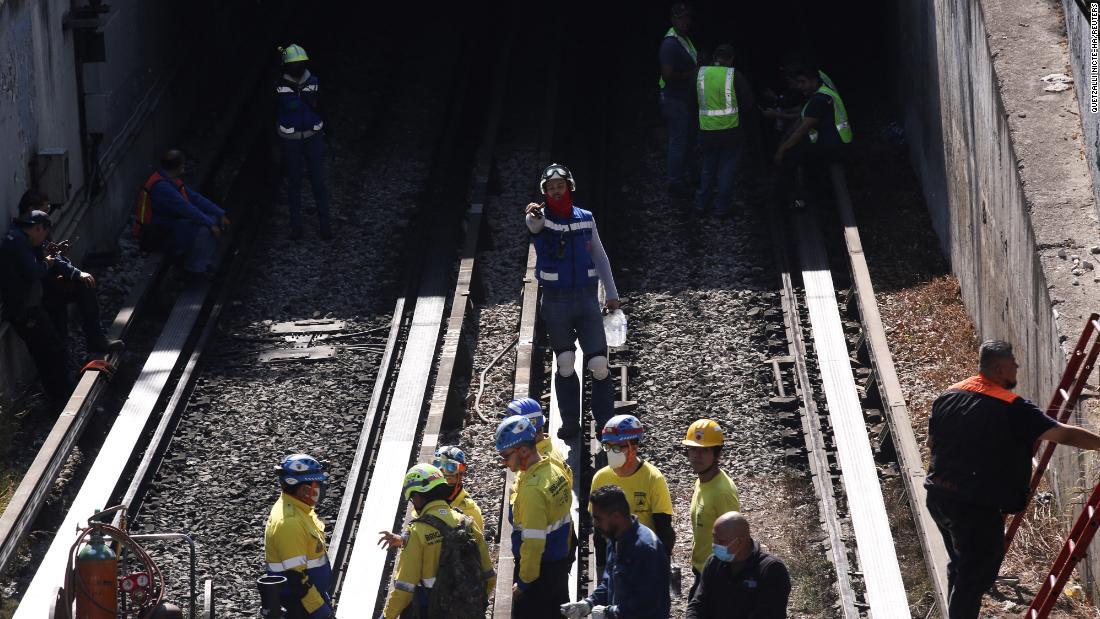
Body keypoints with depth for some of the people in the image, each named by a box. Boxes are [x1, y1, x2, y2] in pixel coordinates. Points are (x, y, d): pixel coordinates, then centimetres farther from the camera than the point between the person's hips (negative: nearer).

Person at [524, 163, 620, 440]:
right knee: (565, 365, 3)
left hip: (587, 299, 1)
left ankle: (606, 422, 4)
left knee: (599, 365, -6)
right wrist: (532, 214, -54)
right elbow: (534, 222, -30)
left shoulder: (586, 219, 6)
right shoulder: (540, 218, -4)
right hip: (555, 301, -1)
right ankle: (570, 423, 16)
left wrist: (612, 293, 15)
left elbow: (600, 256, 15)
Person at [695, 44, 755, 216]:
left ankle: (701, 201, 25)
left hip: (707, 131, 2)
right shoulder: (735, 76, -11)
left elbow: (692, 99, 9)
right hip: (730, 131, -2)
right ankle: (722, 206, 14)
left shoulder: (700, 74, -4)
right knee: (727, 168, 10)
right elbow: (748, 103, -8)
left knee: (708, 166, 20)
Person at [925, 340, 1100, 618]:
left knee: (959, 567, 24)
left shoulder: (949, 395, 5)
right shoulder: (1012, 408, -16)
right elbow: (1064, 434, -18)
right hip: (976, 507, -8)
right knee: (974, 576, 0)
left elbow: (932, 442, 16)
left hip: (937, 496, 8)